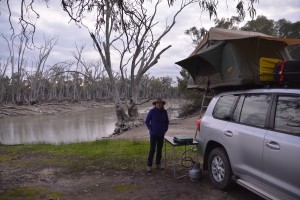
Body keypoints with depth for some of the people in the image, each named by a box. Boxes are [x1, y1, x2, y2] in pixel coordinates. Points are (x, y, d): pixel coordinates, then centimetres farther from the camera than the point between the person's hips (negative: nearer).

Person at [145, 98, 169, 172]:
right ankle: (149, 165, 7)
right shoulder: (152, 111, -10)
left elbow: (167, 122, 14)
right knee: (152, 149, -2)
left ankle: (158, 164, 24)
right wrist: (151, 129, -9)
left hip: (161, 134, 4)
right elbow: (147, 121, -3)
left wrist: (165, 129, 4)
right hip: (153, 134, -4)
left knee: (159, 149, 11)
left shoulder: (164, 112, 1)